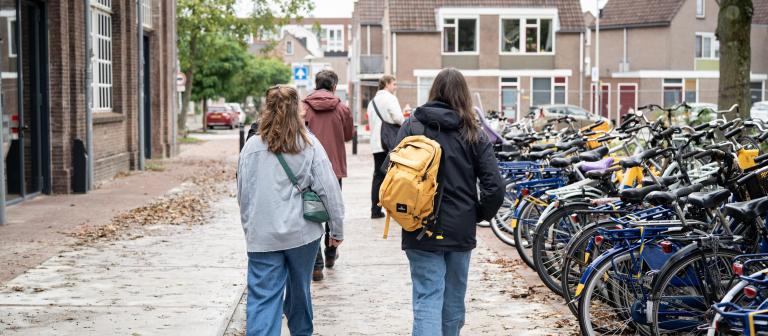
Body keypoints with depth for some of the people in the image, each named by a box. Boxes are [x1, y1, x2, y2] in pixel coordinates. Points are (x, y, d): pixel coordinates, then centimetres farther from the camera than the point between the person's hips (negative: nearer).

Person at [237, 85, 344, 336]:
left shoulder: (252, 146, -3)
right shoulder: (309, 145, -5)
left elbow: (243, 194, 4)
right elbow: (329, 190, -6)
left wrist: (249, 229, 17)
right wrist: (337, 229, 4)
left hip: (262, 237, 0)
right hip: (302, 232, 1)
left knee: (262, 298, -1)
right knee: (299, 291, 20)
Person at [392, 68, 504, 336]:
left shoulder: (412, 125, -3)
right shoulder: (474, 134, 0)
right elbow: (495, 186, -7)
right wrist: (481, 213, 9)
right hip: (461, 229, 2)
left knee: (427, 299, -4)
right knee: (454, 299, 17)